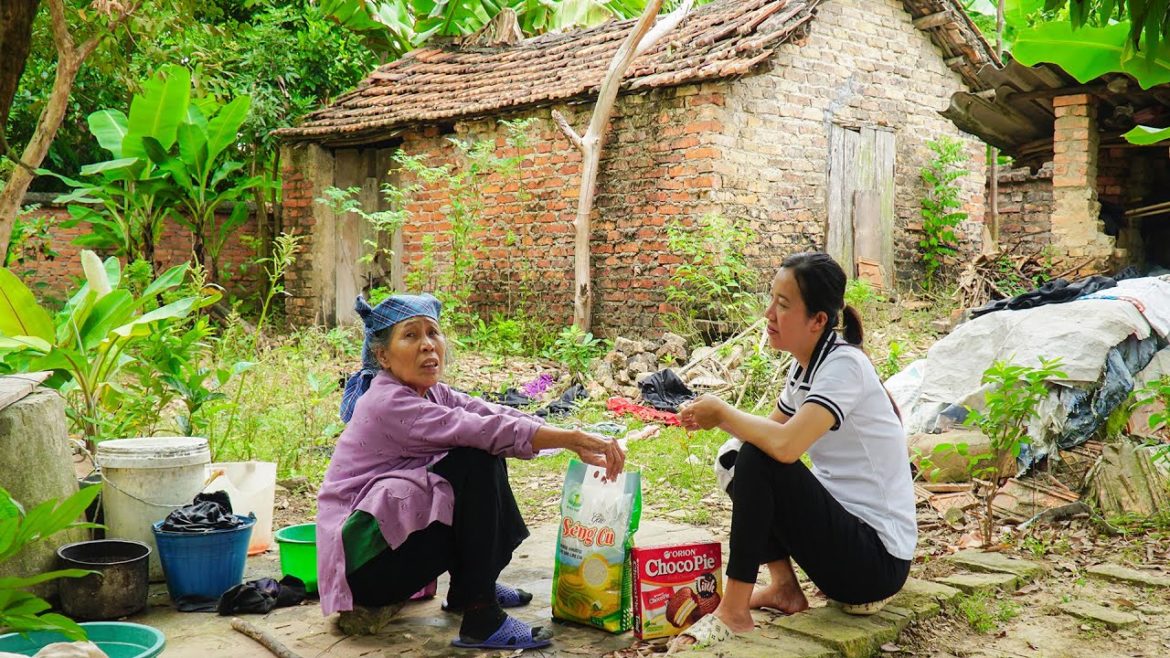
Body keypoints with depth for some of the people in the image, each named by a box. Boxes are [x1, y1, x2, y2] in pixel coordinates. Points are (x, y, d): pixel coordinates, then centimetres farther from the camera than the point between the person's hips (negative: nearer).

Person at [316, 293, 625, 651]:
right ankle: (480, 617, -18)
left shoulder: (431, 393, 6)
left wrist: (578, 443, -17)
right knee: (477, 463, -21)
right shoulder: (388, 403, -21)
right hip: (362, 564, -9)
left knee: (486, 450, 5)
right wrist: (575, 437, -29)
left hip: (391, 529, 9)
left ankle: (471, 584, 15)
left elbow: (499, 415, -5)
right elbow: (488, 430, -30)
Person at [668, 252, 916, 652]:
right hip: (848, 530, 9)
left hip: (879, 558, -9)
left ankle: (733, 614, -13)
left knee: (758, 460, -25)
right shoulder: (804, 365, 5)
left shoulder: (843, 364, -21)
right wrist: (717, 419, -4)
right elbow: (770, 430, 16)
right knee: (735, 457, 7)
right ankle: (785, 589, 7)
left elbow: (785, 444, -35)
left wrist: (723, 412, -18)